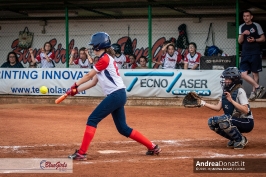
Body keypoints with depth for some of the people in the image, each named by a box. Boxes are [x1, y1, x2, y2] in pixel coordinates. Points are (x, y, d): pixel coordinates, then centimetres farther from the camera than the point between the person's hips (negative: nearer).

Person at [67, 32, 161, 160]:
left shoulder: (105, 59, -9)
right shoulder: (107, 59, 20)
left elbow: (89, 76, -3)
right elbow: (93, 82, 19)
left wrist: (76, 85, 11)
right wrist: (76, 90, 13)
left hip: (115, 95, -10)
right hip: (118, 96, 10)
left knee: (92, 120, -9)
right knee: (123, 128, 14)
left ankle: (81, 153, -11)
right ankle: (152, 147, 18)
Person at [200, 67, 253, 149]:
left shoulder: (240, 91, -17)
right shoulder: (226, 91, 6)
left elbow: (246, 110, -27)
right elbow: (218, 108, 8)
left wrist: (231, 100, -31)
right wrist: (203, 103, 2)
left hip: (246, 122, -9)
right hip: (235, 121, 9)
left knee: (223, 119, -30)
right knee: (211, 122, -1)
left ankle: (241, 140, -11)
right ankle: (234, 139, 8)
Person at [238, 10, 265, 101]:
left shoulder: (256, 26, 2)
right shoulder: (241, 27, 12)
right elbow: (239, 41, 7)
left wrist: (255, 40, -14)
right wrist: (243, 34, -11)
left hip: (255, 53, -3)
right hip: (245, 54, 3)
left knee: (255, 73, 0)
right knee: (243, 74, -8)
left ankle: (254, 92, 8)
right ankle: (258, 87, -2)